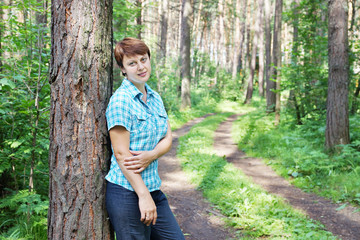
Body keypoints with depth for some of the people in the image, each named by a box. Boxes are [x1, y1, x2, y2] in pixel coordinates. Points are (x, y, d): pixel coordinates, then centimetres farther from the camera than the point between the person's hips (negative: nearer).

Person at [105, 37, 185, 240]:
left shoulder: (155, 98, 10)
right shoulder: (121, 100, -14)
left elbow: (168, 138, 7)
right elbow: (121, 154, -17)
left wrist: (151, 155, -15)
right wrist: (144, 196, -18)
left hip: (153, 187, 8)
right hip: (127, 192, -8)